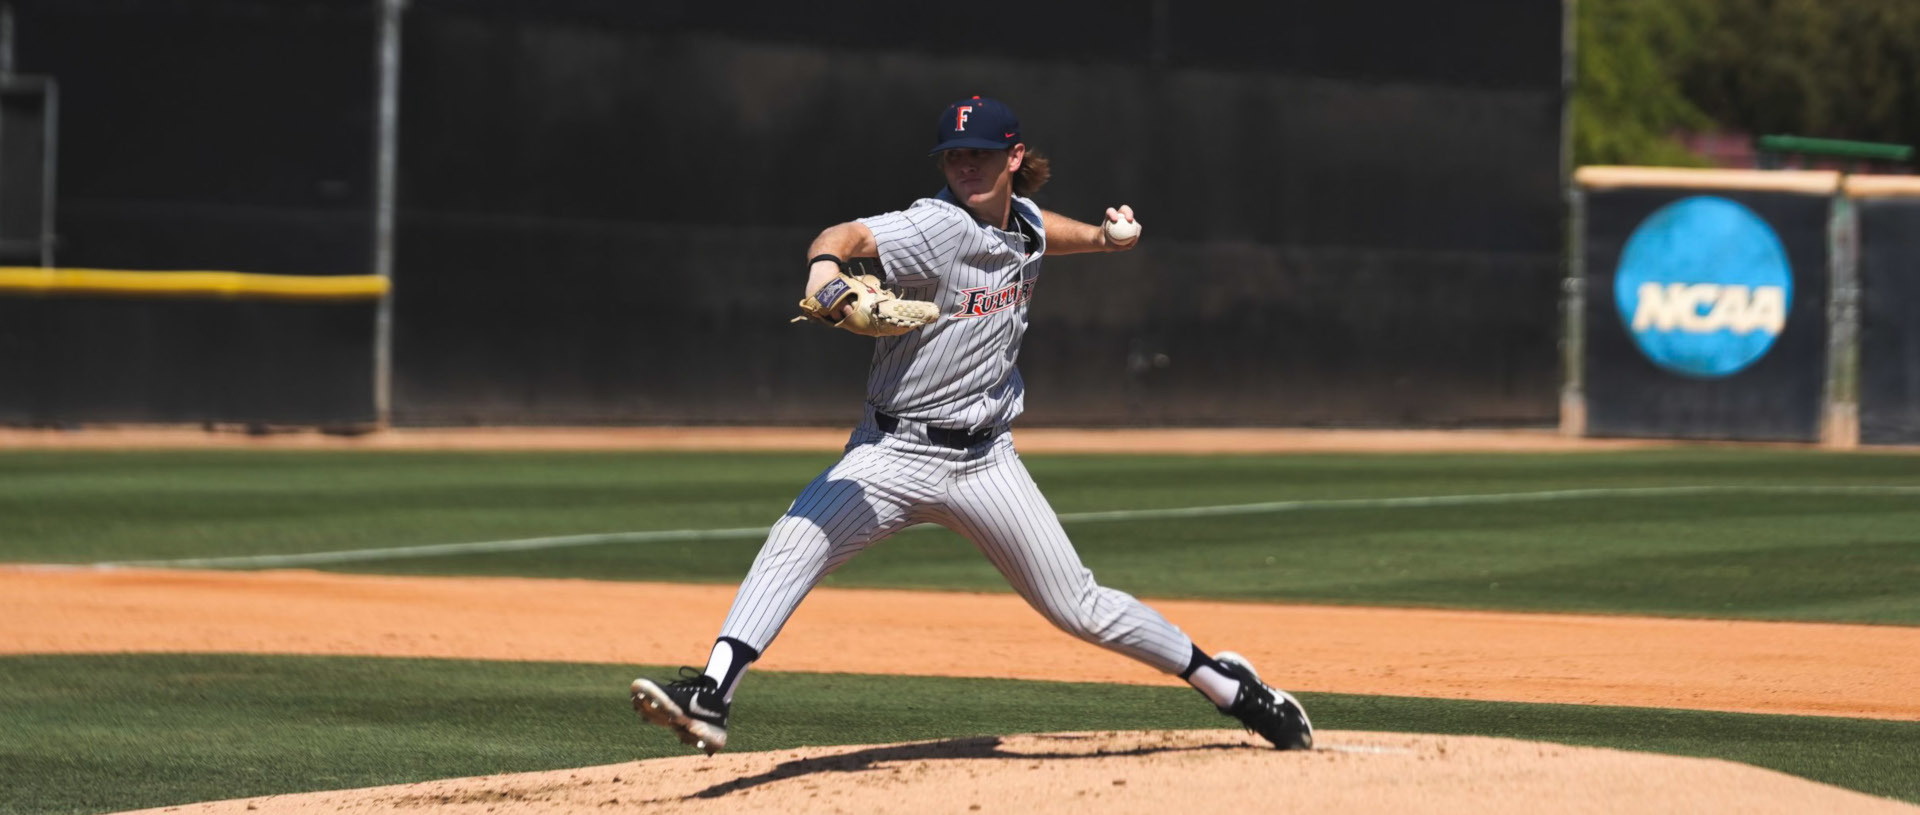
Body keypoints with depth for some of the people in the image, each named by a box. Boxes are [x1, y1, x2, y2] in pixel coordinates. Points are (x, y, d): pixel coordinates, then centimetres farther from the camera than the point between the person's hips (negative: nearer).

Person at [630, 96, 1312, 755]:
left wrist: (1101, 235, 17)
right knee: (792, 544, -26)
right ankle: (710, 698, -30)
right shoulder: (939, 227, -16)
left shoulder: (1025, 224, 4)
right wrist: (827, 279, -57)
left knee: (1079, 607, 6)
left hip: (985, 464, 4)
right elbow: (846, 237, -35)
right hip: (892, 454, -4)